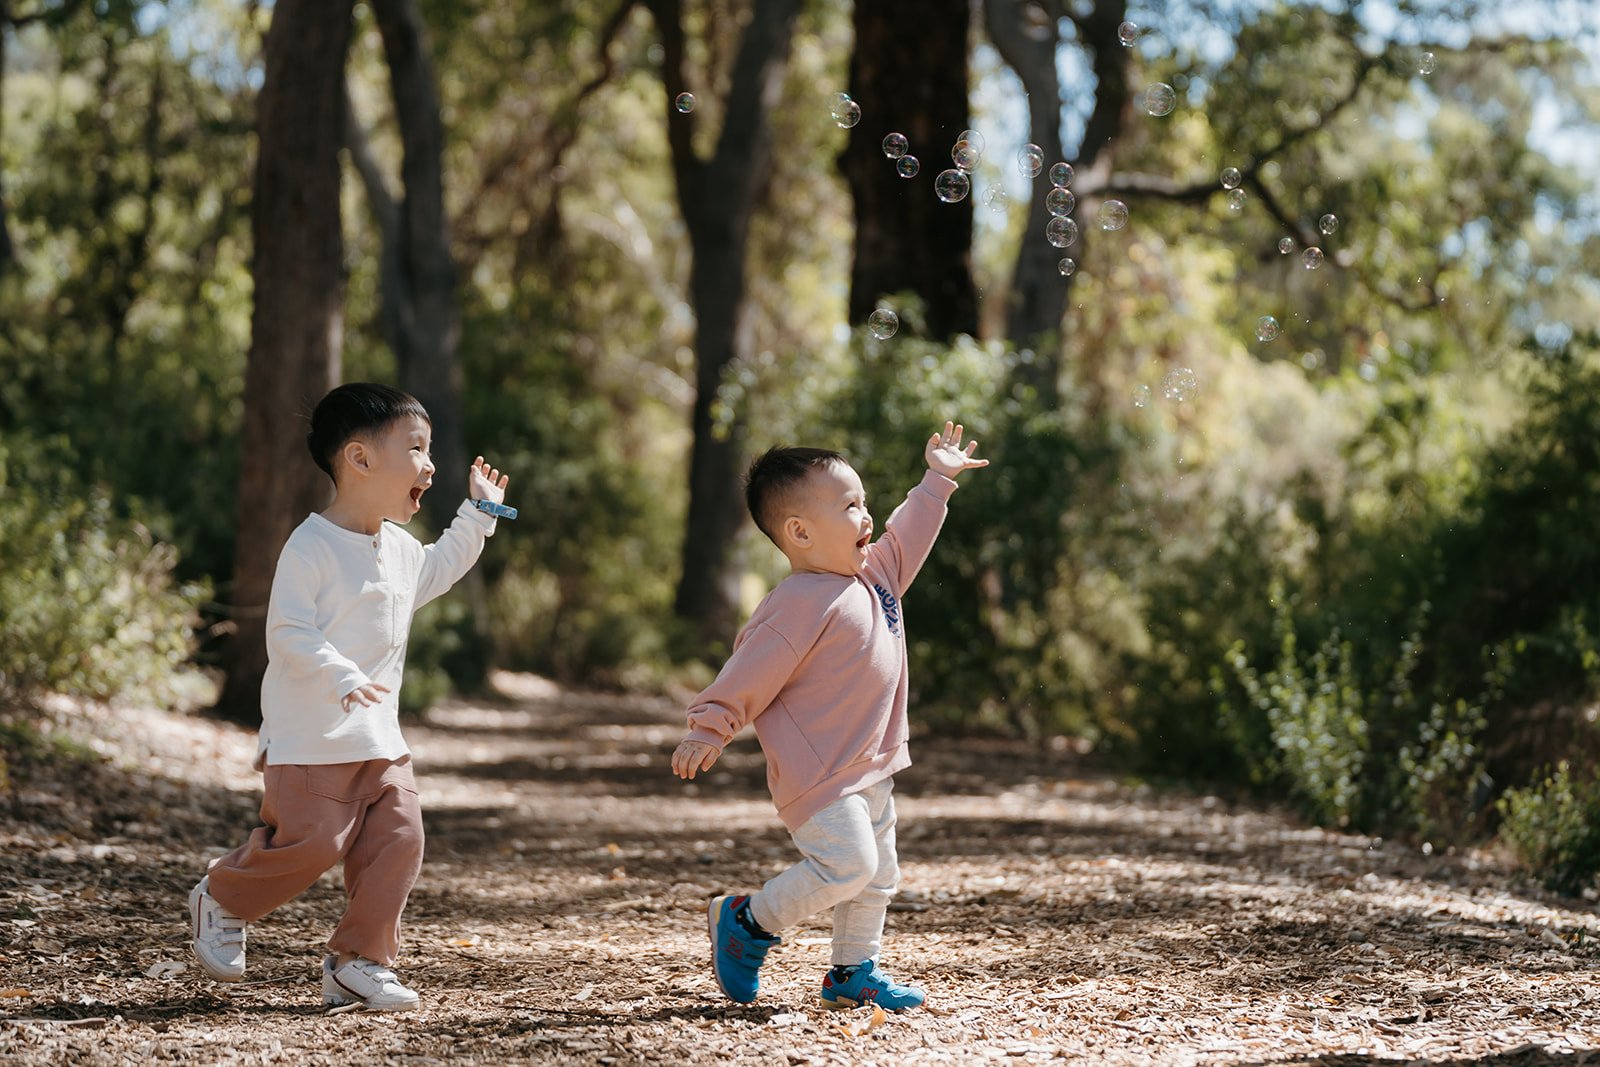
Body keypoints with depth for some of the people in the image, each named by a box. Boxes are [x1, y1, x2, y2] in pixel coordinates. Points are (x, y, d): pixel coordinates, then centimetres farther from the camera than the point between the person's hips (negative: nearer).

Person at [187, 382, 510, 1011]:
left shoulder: (400, 549, 11)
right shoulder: (311, 547, -15)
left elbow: (436, 571, 35)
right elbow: (287, 632, -21)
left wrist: (476, 517, 29)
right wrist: (341, 676, -34)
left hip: (379, 740, 8)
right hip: (311, 739, -8)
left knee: (398, 837, -3)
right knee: (310, 843, -9)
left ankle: (360, 960, 8)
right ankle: (221, 901, 20)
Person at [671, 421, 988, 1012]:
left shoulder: (873, 576, 9)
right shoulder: (801, 604, -18)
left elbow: (905, 537, 28)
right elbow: (751, 673, -18)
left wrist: (937, 480, 30)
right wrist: (709, 730, -19)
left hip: (870, 768, 9)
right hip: (819, 773, -9)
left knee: (877, 875, 11)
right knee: (847, 863, -18)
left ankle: (853, 973, 22)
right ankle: (748, 921, 0)